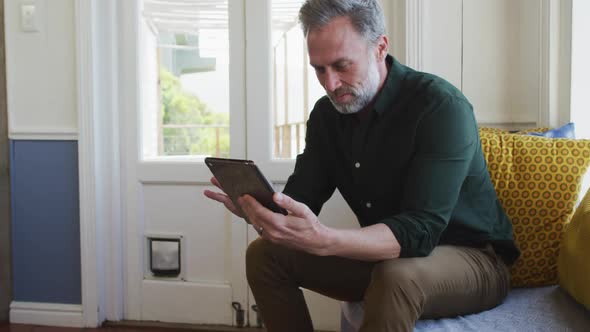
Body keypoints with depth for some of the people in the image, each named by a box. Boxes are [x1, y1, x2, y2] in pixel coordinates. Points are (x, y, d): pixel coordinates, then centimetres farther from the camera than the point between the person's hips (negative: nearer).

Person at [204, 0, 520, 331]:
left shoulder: (441, 106, -24)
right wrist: (257, 208, -28)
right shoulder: (327, 113, -1)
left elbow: (419, 231, -33)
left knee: (396, 276, -39)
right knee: (265, 254, -2)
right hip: (382, 256, 6)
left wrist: (323, 240, -49)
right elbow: (299, 201, -3)